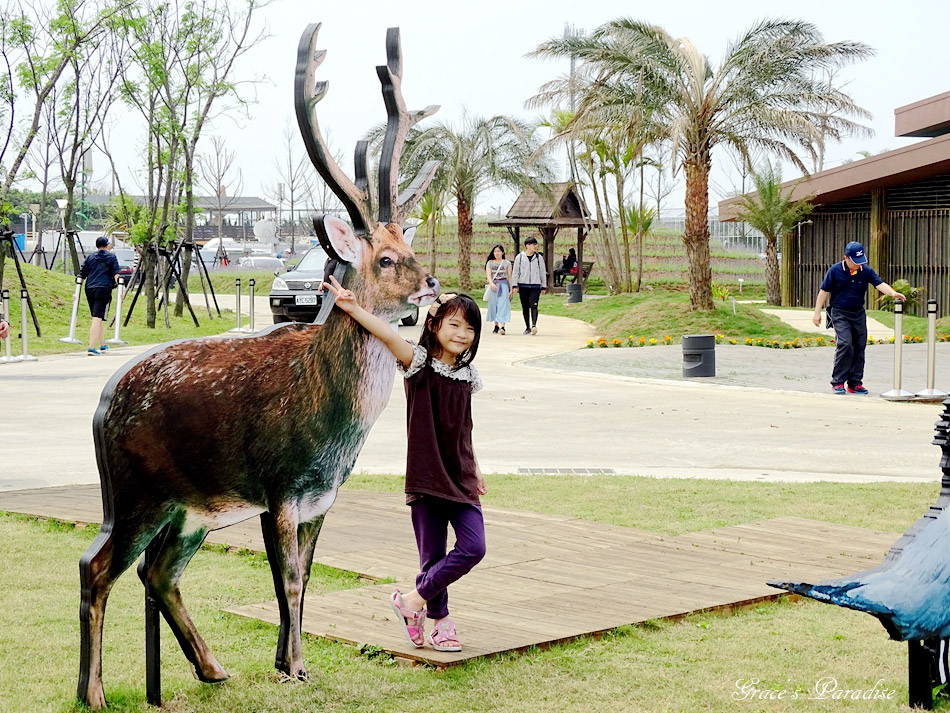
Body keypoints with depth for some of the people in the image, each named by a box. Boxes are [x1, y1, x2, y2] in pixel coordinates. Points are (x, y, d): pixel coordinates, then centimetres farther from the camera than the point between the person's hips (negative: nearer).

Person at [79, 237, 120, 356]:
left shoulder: (90, 257, 17)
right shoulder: (111, 257, 7)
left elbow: (82, 275, 15)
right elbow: (116, 274, -4)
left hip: (89, 289, 5)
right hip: (104, 289, -5)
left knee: (98, 318, 19)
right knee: (98, 318, -11)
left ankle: (102, 345, 31)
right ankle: (91, 348, -21)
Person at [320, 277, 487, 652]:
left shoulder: (467, 375, 8)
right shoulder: (418, 362, -7)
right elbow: (388, 335, -25)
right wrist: (353, 309, -41)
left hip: (460, 478, 4)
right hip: (426, 478, -4)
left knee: (473, 547, -9)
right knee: (432, 556, 0)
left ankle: (413, 600, 7)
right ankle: (440, 621, 20)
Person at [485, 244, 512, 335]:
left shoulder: (507, 263, 6)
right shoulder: (490, 263, 9)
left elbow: (510, 277, 6)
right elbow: (488, 275, -2)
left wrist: (511, 289, 1)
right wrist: (492, 284, -20)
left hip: (504, 285, -2)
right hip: (493, 285, 2)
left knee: (503, 305, -13)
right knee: (494, 305, 5)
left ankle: (502, 327, -23)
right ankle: (496, 326, 19)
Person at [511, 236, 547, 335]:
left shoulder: (539, 257, 8)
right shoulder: (520, 257, 5)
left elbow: (542, 272, 12)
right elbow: (515, 272, 8)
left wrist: (544, 287, 10)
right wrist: (515, 286, 1)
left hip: (535, 286, -1)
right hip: (523, 285, 1)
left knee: (533, 305, -15)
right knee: (525, 307, 6)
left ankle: (534, 325, -24)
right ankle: (527, 327, 15)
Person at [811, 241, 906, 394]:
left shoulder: (866, 271, 3)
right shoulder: (835, 270, -6)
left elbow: (880, 284, -6)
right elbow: (824, 291, -2)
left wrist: (893, 293, -26)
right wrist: (817, 312, -3)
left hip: (859, 314, 5)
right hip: (840, 314, -5)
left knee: (859, 347, 3)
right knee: (845, 344, -18)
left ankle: (855, 383, 12)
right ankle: (837, 382, -9)